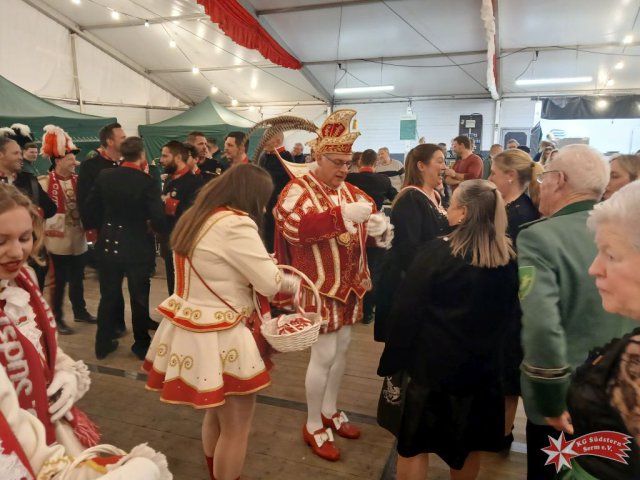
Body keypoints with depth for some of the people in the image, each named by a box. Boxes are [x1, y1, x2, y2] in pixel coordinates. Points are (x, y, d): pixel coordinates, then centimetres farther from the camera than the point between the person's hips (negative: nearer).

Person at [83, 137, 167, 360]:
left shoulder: (104, 176, -4)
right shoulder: (147, 182, -16)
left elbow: (91, 210, 1)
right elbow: (158, 221, -20)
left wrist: (104, 225, 17)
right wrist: (155, 226, 2)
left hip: (109, 244, 4)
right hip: (137, 246, -3)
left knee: (108, 296, 17)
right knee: (139, 297, 11)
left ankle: (103, 344, 28)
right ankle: (141, 345, 23)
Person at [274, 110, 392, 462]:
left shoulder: (351, 191, 10)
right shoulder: (298, 190, -13)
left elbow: (363, 225, 13)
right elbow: (294, 226, -32)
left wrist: (377, 226, -12)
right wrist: (342, 215, -38)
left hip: (349, 284, 8)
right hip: (319, 288, -7)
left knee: (342, 348, 17)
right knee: (323, 354, -1)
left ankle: (329, 411, 37)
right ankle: (313, 427, 19)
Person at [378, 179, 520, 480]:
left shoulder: (436, 252, -19)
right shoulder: (509, 259, -5)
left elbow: (406, 311, -16)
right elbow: (509, 315, 9)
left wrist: (393, 360, -7)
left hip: (433, 362, -4)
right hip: (482, 364, 5)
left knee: (414, 443, 12)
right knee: (469, 444, 23)